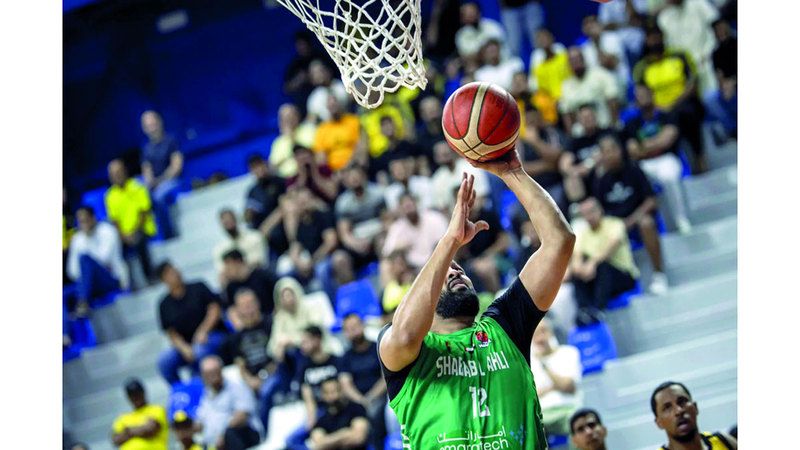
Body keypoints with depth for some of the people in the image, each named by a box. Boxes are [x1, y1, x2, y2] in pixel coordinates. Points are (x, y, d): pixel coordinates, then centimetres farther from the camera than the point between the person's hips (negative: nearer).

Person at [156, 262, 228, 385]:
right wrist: (184, 348, -17)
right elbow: (171, 333, 3)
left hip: (212, 335, -2)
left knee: (199, 351, -37)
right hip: (185, 344, 2)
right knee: (164, 359, -26)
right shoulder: (165, 305, 6)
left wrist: (203, 331, -18)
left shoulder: (198, 288, 4)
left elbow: (215, 308, -3)